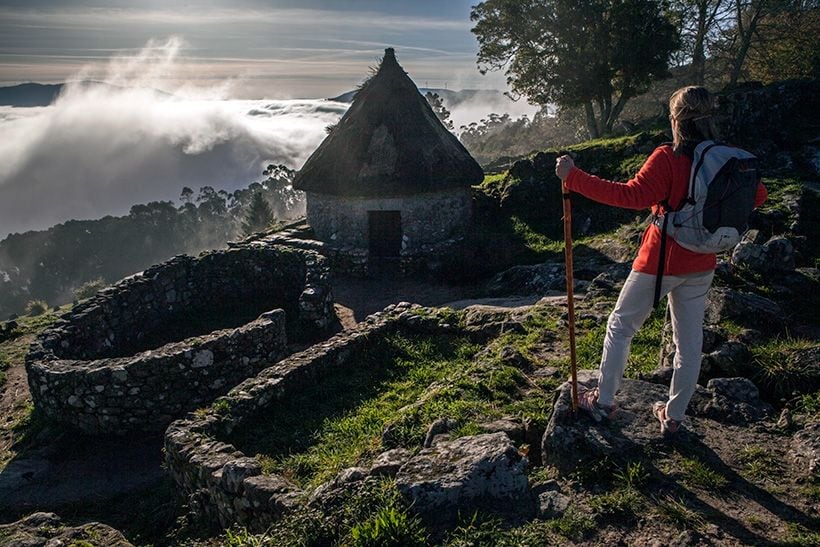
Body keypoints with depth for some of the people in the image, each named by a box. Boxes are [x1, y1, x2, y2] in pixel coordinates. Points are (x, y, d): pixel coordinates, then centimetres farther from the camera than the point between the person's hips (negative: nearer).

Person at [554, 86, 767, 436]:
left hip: (659, 262, -6)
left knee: (620, 326, 12)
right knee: (689, 341, 15)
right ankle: (673, 417, 27)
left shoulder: (668, 158, -20)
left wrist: (574, 178, -31)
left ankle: (604, 401, 21)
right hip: (700, 266, 6)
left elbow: (632, 195, -31)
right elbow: (758, 196, 11)